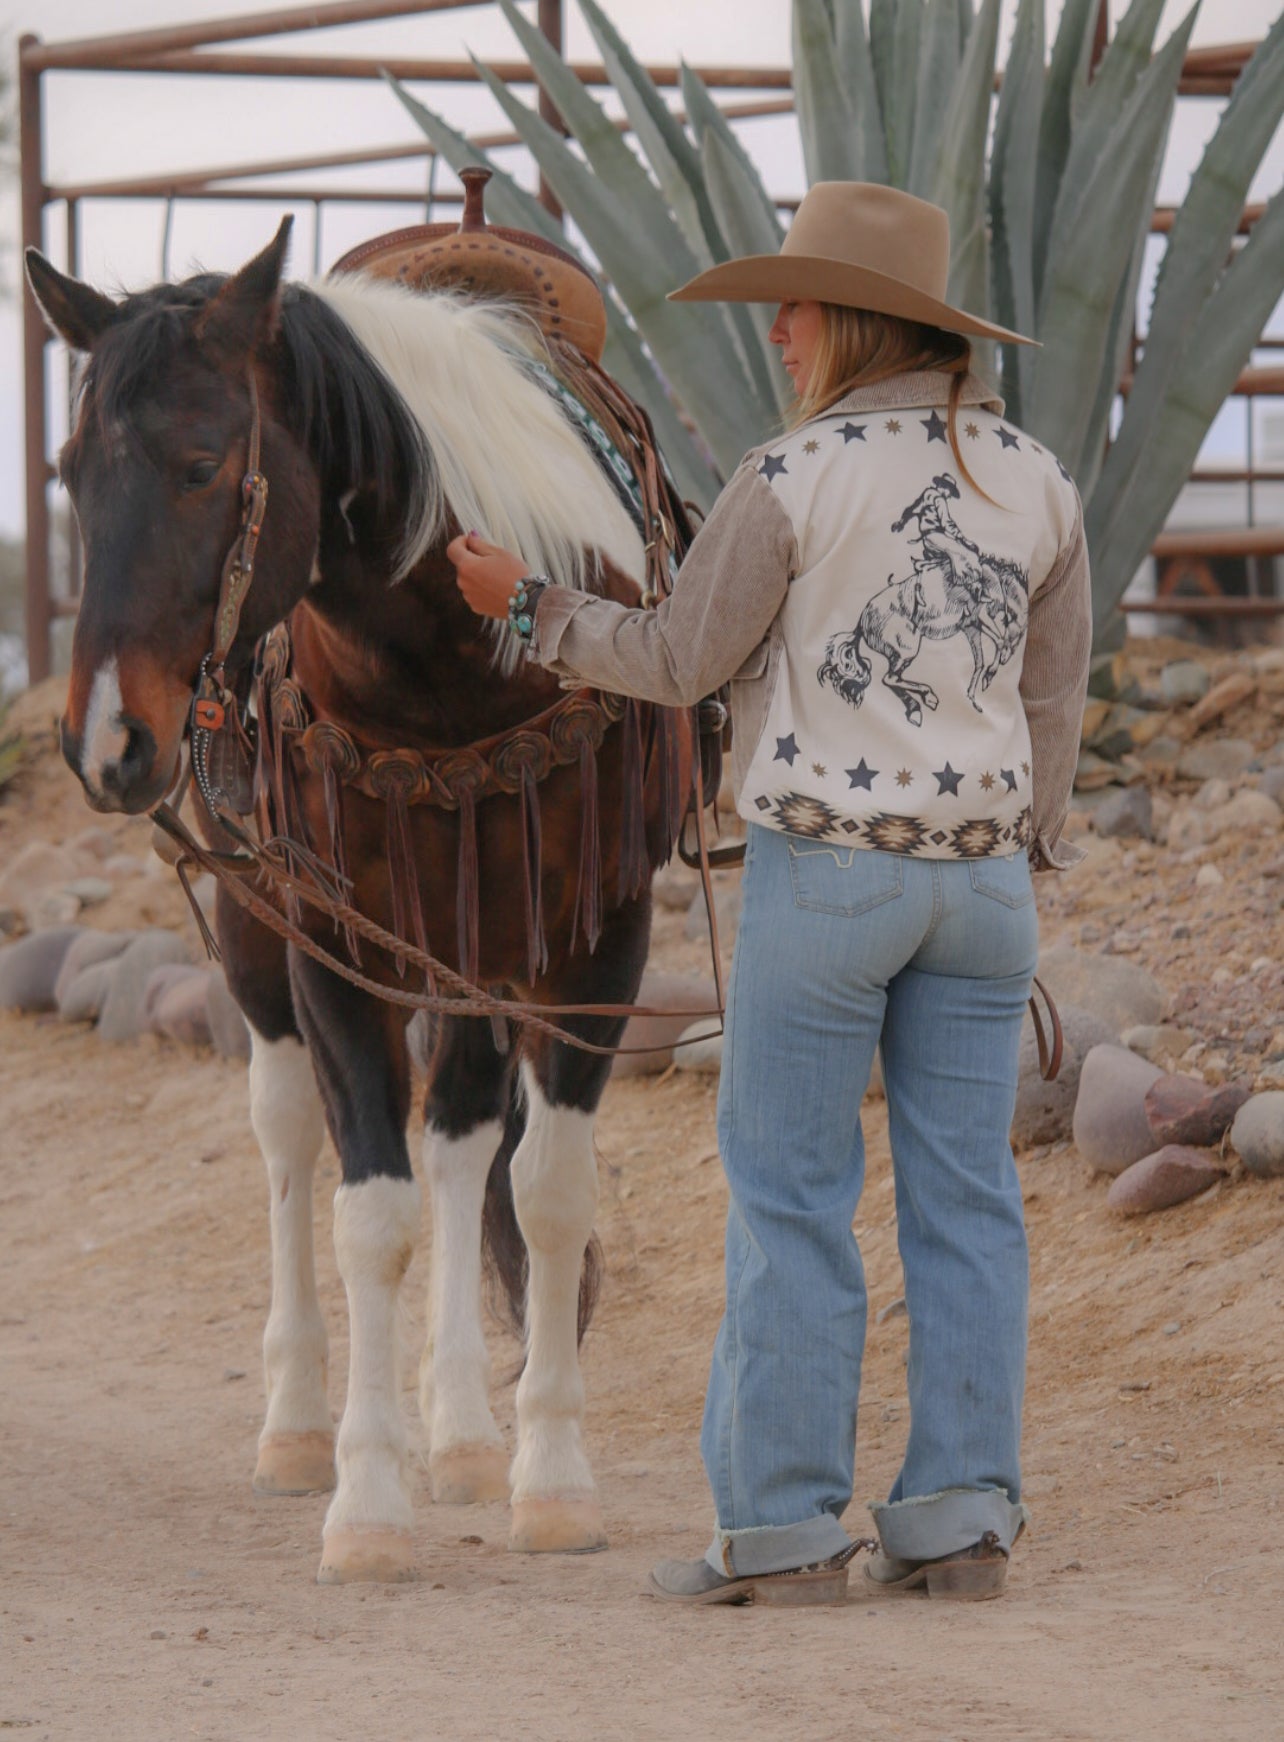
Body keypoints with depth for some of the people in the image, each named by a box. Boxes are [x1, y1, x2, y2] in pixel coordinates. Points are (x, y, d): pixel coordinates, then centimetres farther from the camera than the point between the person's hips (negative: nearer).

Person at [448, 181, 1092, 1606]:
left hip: (823, 869, -5)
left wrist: (527, 608, 8)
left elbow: (682, 660, -5)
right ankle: (963, 1519, 7)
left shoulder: (791, 481, -11)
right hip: (981, 872, 5)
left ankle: (781, 1528, 0)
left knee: (789, 1193, 1)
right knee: (963, 1195, 7)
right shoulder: (1036, 483, 5)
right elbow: (1054, 707, 11)